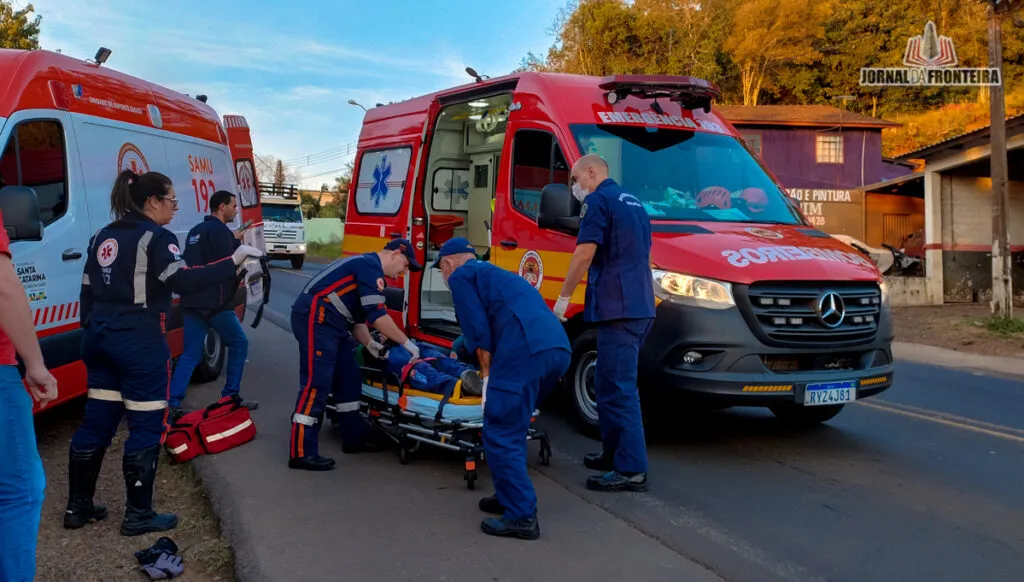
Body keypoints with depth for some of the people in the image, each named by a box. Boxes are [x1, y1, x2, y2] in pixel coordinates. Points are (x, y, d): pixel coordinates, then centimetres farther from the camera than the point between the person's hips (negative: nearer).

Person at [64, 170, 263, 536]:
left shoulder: (103, 237, 15)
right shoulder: (156, 237, -10)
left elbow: (88, 292, 17)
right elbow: (183, 282, -22)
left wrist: (91, 331, 23)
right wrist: (233, 261, -21)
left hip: (100, 337, 9)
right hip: (139, 341, -8)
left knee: (97, 421, 15)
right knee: (147, 426, 0)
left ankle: (78, 507, 22)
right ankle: (138, 515, 5)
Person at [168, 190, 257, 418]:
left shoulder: (196, 231, 18)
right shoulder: (220, 231, -10)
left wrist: (234, 240, 21)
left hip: (192, 301, 8)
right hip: (214, 302, -8)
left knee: (190, 353, 9)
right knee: (239, 343, 8)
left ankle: (172, 403, 0)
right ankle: (230, 397, 11)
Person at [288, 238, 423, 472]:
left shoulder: (366, 267, 21)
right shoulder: (371, 265, -11)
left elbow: (358, 315, 21)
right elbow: (377, 315, -18)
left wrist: (369, 343, 7)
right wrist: (407, 344, -11)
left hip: (327, 322, 11)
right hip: (315, 318, -11)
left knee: (348, 378, 13)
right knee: (316, 383, -12)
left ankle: (354, 437, 23)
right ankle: (301, 453, -10)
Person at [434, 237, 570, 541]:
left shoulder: (460, 276, 13)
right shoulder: (493, 273, 37)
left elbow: (478, 328, 0)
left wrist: (487, 375, 6)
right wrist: (460, 349, 63)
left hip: (525, 350, -8)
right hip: (558, 348, 9)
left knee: (500, 435, 0)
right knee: (512, 429, 22)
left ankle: (522, 516, -1)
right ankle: (509, 496, 29)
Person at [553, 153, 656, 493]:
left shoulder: (599, 201, -6)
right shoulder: (633, 203, 22)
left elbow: (585, 254, -15)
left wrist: (563, 297, -7)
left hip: (618, 308, -10)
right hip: (641, 306, 10)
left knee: (619, 389, -8)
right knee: (611, 385, 18)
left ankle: (632, 470, -8)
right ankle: (614, 453, 25)